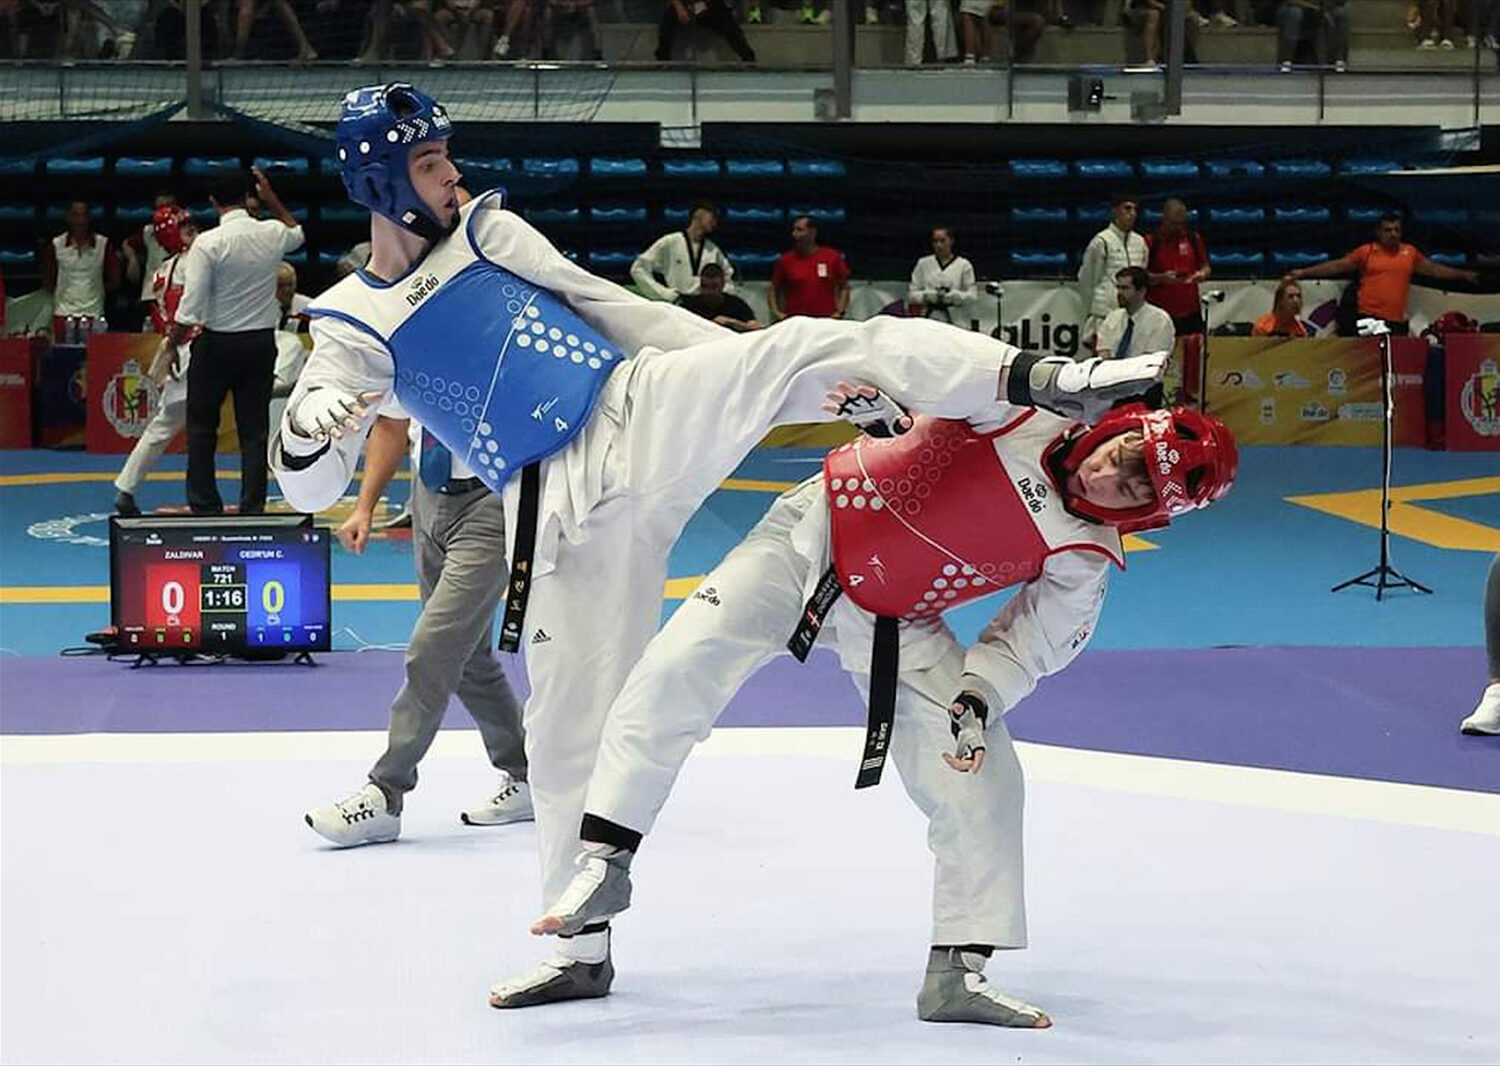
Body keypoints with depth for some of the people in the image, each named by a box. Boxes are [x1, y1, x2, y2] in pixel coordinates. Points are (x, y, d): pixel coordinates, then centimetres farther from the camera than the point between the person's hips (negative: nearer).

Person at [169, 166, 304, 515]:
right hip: (261, 342, 4)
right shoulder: (272, 234, -3)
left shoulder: (208, 243, -15)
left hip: (217, 343, -3)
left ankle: (205, 505, 11)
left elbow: (190, 307, -16)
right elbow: (298, 233, 25)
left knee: (202, 426, 10)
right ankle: (253, 508, 7)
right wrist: (271, 199, 29)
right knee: (255, 429, 7)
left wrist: (173, 343, -5)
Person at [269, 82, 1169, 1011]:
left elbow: (610, 308, 14)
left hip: (648, 412, 1)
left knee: (805, 346, -23)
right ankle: (583, 949, 15)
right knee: (570, 724, 1)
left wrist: (745, 363, 12)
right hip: (567, 509, -1)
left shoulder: (489, 230, 10)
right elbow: (307, 488, -3)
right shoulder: (355, 328, 3)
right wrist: (307, 436, -28)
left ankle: (1037, 378, -31)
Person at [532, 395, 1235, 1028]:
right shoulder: (1026, 404, -16)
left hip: (897, 627, 2)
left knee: (982, 777, -7)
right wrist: (875, 400, -21)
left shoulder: (1083, 557, -13)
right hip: (811, 537, -1)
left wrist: (978, 698, -24)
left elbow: (1024, 645, -7)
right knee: (677, 669, -18)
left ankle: (958, 974, 6)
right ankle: (604, 866, -8)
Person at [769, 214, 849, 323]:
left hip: (825, 320, 0)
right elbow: (773, 289, 14)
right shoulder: (786, 260, 5)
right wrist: (776, 312, 0)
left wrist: (840, 312, 0)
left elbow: (844, 288, 12)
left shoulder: (832, 257, 4)